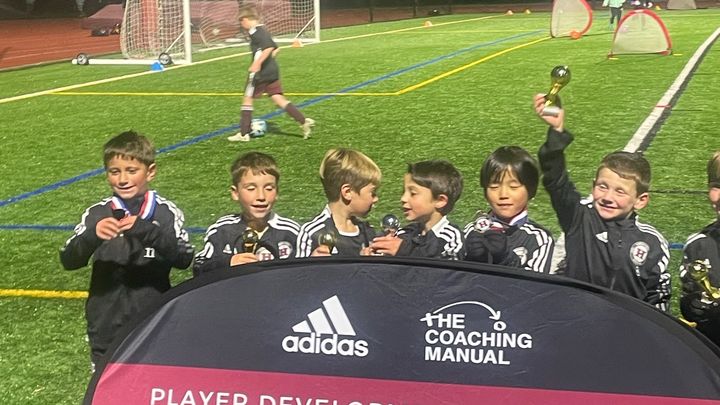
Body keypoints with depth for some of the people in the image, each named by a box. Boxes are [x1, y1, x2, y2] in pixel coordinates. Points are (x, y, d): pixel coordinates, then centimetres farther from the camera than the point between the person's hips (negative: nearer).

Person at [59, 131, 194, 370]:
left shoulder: (166, 213, -5)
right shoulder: (96, 215, -1)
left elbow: (184, 259, -16)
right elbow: (68, 261, -7)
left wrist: (146, 231, -30)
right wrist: (91, 236, -27)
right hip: (107, 322, 2)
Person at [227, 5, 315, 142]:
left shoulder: (255, 32, -13)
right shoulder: (263, 30, 16)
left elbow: (269, 47, -27)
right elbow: (275, 48, 25)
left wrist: (257, 63, -27)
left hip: (260, 73, -9)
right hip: (273, 70, 9)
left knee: (247, 99, 5)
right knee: (278, 98, 5)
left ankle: (243, 134, 9)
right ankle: (304, 121, -9)